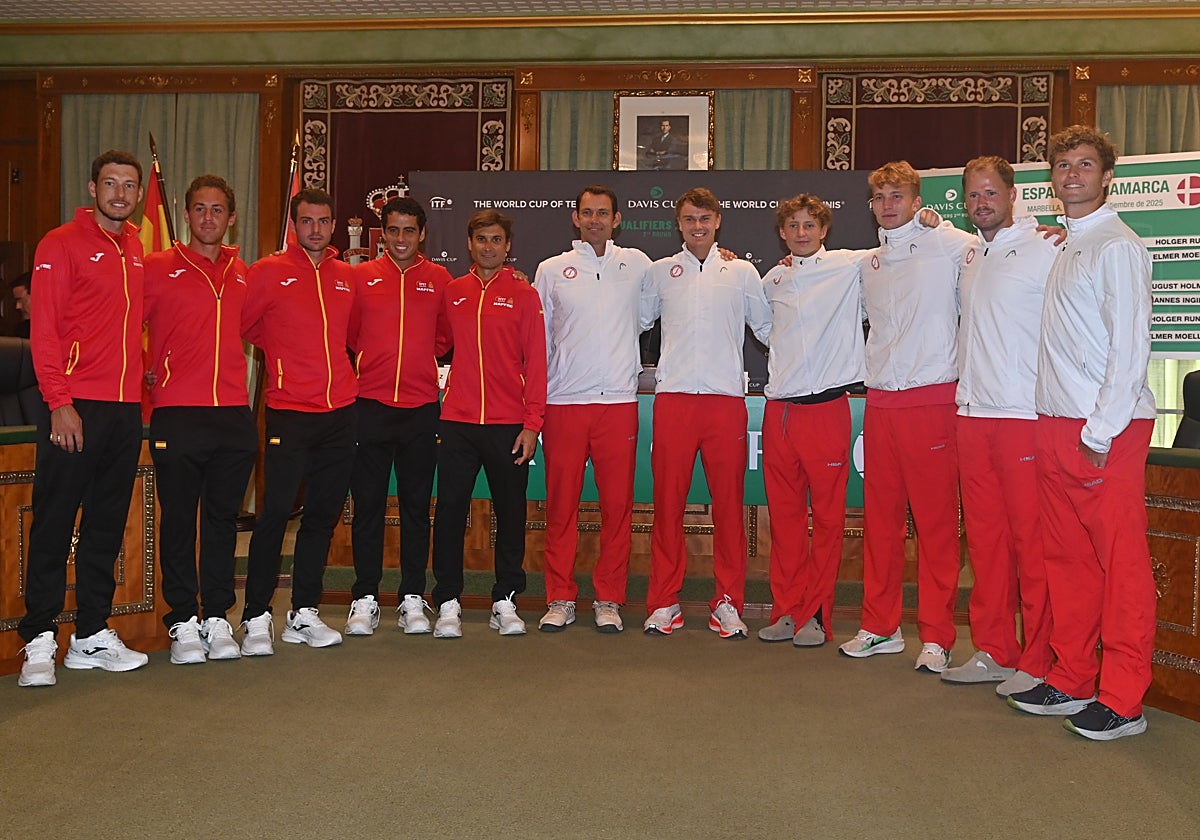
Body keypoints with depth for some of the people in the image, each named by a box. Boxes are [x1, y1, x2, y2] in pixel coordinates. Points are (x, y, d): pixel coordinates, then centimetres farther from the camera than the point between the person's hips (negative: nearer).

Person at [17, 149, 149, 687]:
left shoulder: (139, 250, 15)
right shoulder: (62, 244, -2)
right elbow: (45, 331, -7)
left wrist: (142, 384, 8)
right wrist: (60, 403, -15)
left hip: (126, 408, 6)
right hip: (75, 408, -6)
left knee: (107, 525, 10)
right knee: (54, 525, -1)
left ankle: (93, 636, 18)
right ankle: (39, 642, 6)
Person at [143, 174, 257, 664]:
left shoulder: (243, 274, 13)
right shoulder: (157, 268, 3)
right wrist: (145, 373, 1)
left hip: (235, 414, 3)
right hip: (177, 415, -3)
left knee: (223, 519, 8)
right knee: (178, 521, 1)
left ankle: (217, 618, 16)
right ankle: (183, 622, 10)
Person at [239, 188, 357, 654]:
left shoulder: (346, 276, 12)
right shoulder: (269, 271, 0)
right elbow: (238, 326, 2)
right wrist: (280, 355, 5)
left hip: (340, 412, 5)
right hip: (288, 413, -4)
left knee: (323, 515, 8)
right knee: (275, 514, -6)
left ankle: (304, 614, 18)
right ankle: (257, 619, 4)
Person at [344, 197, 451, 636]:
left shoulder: (438, 279, 7)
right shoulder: (361, 277, 5)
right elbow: (347, 335, 11)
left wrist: (421, 359, 9)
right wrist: (374, 363, 8)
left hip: (421, 407, 1)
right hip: (370, 406, 0)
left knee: (416, 506, 6)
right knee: (367, 504, 4)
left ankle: (413, 599, 14)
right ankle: (365, 599, 12)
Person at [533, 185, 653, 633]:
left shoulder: (637, 264, 10)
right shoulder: (552, 270, 9)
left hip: (619, 399, 0)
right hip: (564, 400, 0)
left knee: (618, 504, 1)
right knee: (561, 504, 3)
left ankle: (608, 600, 12)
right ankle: (560, 598, 12)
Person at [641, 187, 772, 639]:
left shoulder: (742, 272, 10)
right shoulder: (660, 271, 12)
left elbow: (767, 327, 15)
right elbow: (636, 323, 19)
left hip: (726, 398, 0)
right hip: (674, 398, 1)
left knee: (729, 503, 1)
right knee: (667, 502, 2)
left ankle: (729, 603, 10)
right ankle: (664, 603, 10)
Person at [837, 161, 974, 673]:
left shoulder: (950, 246, -2)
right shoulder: (870, 263, 17)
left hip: (931, 399, -6)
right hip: (880, 400, 6)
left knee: (936, 521, -1)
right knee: (880, 519, 10)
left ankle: (936, 636, 6)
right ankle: (880, 627, 20)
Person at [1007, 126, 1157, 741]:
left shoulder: (1118, 247, -7)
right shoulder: (1059, 246, 16)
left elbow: (1131, 345, -14)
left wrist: (1101, 433, -16)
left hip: (1106, 429, -8)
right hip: (1054, 424, 8)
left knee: (1121, 560, -2)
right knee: (1067, 557, 12)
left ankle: (1122, 701, 4)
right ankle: (1071, 682, 21)